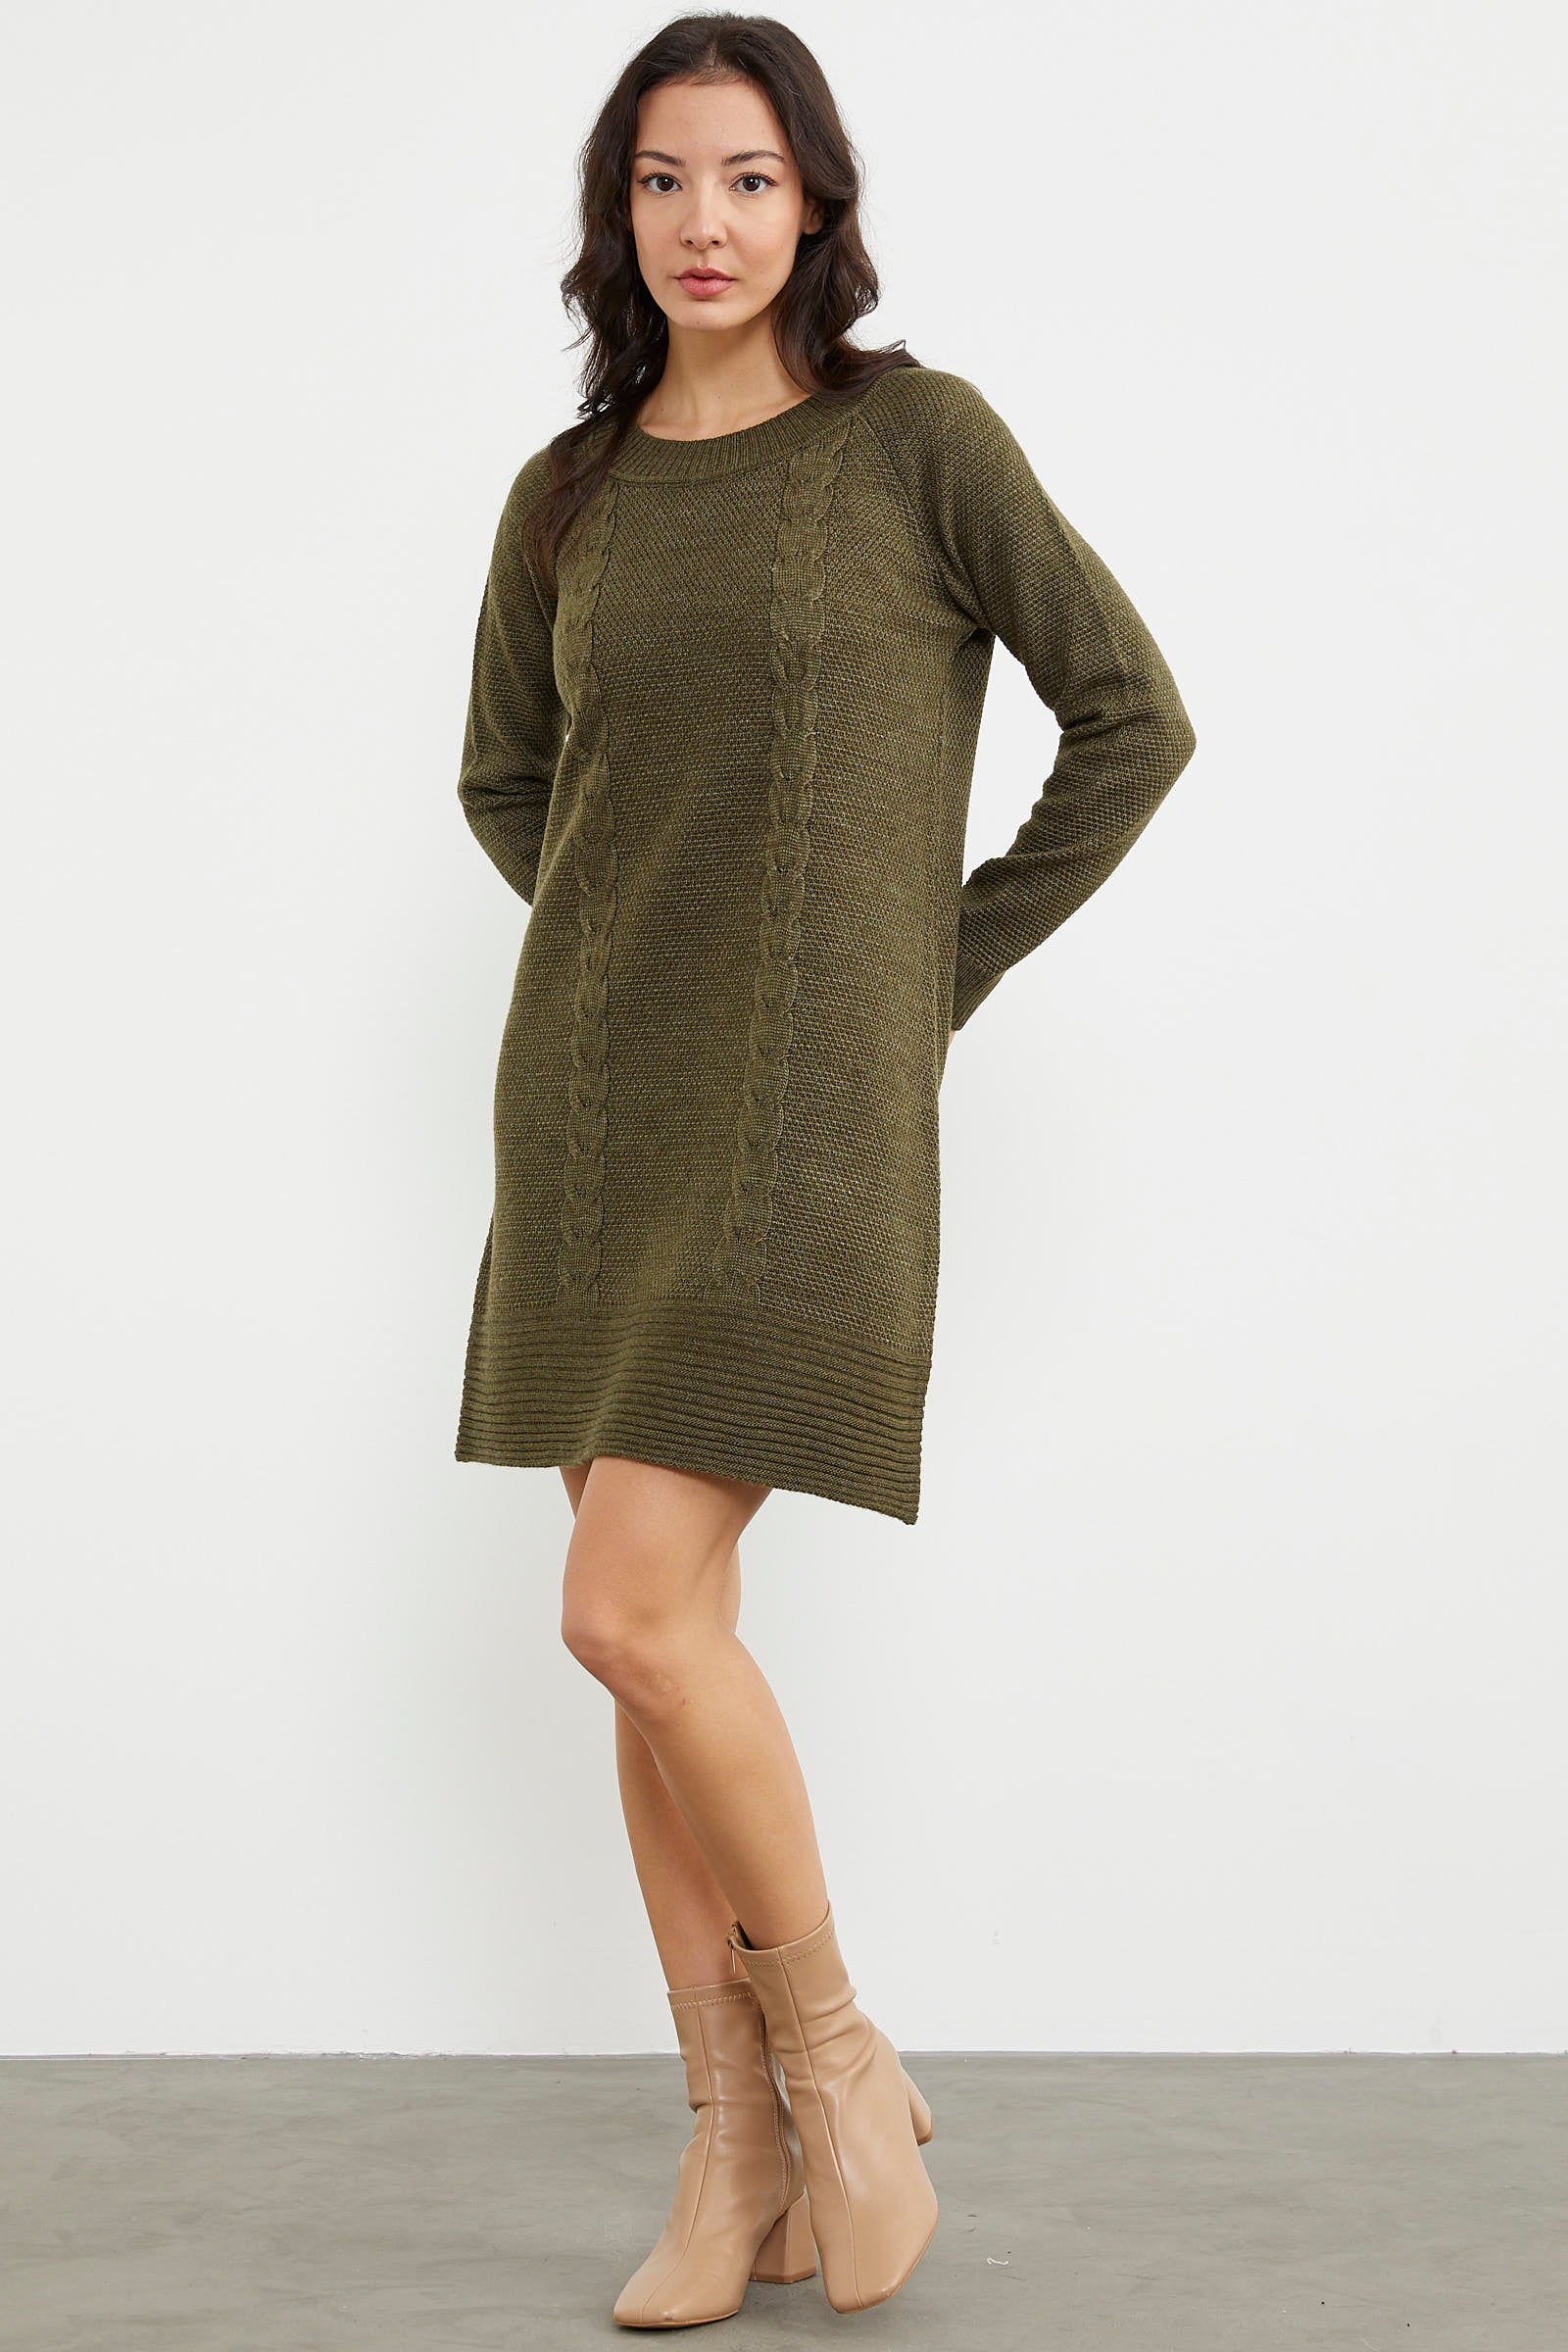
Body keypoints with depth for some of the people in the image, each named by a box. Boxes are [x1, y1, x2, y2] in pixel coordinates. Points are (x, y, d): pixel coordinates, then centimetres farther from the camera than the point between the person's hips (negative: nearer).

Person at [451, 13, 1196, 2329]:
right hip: (596, 1100, 5)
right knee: (662, 1638, 5)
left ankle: (839, 2056, 9)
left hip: (803, 1109, -5)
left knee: (635, 1616, -15)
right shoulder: (570, 495, 10)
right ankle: (737, 2154, 16)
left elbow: (1134, 719, -2)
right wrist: (633, 951, 11)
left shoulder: (921, 435, -4)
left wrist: (940, 975, 0)